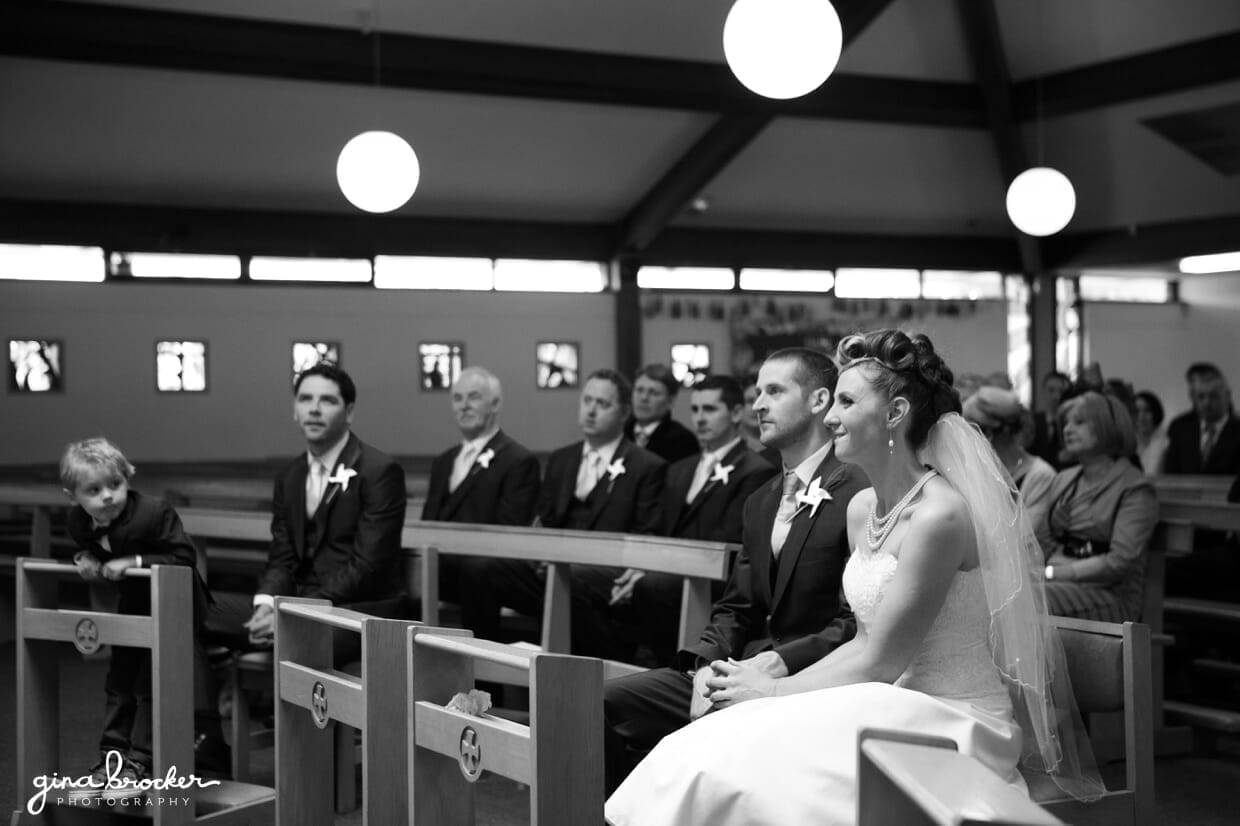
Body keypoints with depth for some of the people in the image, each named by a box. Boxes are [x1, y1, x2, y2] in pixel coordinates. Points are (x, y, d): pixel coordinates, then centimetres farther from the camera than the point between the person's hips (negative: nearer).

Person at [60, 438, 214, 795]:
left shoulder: (155, 513, -29)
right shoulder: (78, 524, -9)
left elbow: (184, 557, -28)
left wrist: (136, 562, -35)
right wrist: (88, 562, -12)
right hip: (132, 611, 7)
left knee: (151, 685, -6)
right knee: (119, 683, 10)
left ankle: (138, 762, 3)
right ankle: (112, 756, 19)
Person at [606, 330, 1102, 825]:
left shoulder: (939, 515, -19)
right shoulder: (861, 509, 9)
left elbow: (877, 664, -16)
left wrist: (773, 690, -6)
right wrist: (770, 683, 2)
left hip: (952, 724, -8)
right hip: (893, 708, 8)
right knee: (707, 760, -12)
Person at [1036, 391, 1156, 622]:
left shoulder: (1135, 489, -2)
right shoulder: (1063, 480, 20)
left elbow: (1119, 562, -12)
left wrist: (1052, 572, -15)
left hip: (1110, 594, -6)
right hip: (1060, 585, 6)